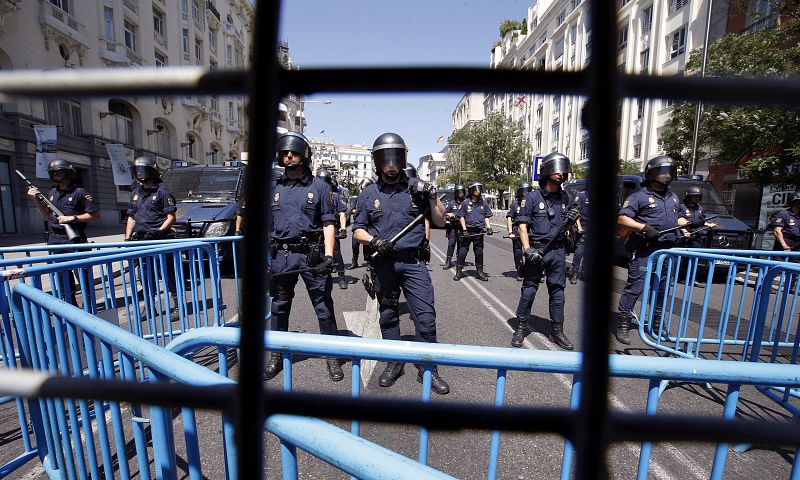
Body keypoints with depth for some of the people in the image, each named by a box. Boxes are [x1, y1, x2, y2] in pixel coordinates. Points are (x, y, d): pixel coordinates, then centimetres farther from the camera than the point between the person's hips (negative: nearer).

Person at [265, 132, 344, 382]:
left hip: (311, 254, -3)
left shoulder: (319, 186, 3)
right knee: (279, 307, 13)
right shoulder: (274, 187, 12)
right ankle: (276, 356, 30)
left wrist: (328, 256, -12)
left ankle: (332, 357, 18)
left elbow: (328, 223, -1)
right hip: (281, 255, 3)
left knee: (324, 307, 2)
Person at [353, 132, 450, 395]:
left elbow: (440, 222, 5)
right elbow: (358, 230, 6)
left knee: (426, 316, -1)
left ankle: (428, 369, 16)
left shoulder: (416, 188, 3)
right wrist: (373, 241, -14)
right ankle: (394, 363, 32)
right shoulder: (368, 194, 5)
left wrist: (433, 196, -11)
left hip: (413, 262, -1)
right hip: (382, 263, 2)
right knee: (388, 315, 13)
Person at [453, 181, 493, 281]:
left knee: (479, 252, 9)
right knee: (462, 251, 0)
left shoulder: (483, 203, 7)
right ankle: (459, 271, 10)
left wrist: (489, 227, 0)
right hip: (468, 231, -2)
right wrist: (464, 230, -8)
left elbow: (486, 217, 13)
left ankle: (480, 271, 21)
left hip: (479, 231, 2)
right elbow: (461, 217, -1)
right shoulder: (465, 203, -2)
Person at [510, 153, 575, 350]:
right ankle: (520, 328, 16)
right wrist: (527, 249, -17)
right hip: (536, 250, -4)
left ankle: (557, 332, 23)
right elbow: (522, 225, -8)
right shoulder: (532, 197, -4)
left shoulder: (566, 198, 10)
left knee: (557, 291, 10)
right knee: (529, 290, 2)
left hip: (558, 251, 4)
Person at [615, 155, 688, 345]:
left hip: (668, 251, 8)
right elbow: (622, 218, -12)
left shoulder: (673, 197, 21)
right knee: (635, 287, -10)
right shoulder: (640, 196, -3)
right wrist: (644, 227, -22)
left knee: (662, 288, 15)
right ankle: (623, 325, -4)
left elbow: (678, 218, 33)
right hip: (645, 251, -7)